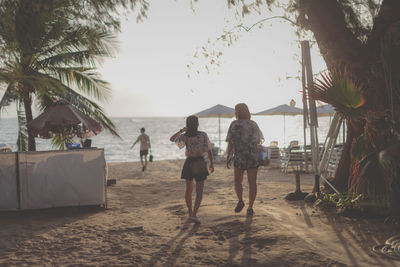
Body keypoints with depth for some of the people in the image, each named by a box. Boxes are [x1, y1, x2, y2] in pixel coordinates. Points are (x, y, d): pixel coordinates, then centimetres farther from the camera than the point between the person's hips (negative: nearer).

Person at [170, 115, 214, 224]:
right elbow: (209, 150, -10)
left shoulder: (185, 136, -5)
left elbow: (172, 139, 10)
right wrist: (212, 163, 1)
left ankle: (190, 212, 28)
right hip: (200, 163, -3)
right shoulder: (203, 135, -10)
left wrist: (181, 130, 10)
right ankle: (194, 214, -16)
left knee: (189, 189, 19)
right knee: (199, 192, 0)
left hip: (189, 164, 3)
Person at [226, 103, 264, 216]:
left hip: (239, 157, -2)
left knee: (237, 181, 14)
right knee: (252, 182, 6)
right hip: (254, 157, 2)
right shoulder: (253, 124, 6)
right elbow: (262, 138, 18)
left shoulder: (235, 124, -5)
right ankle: (250, 208, 5)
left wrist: (229, 157, -1)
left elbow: (231, 142, -8)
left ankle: (240, 200, -8)